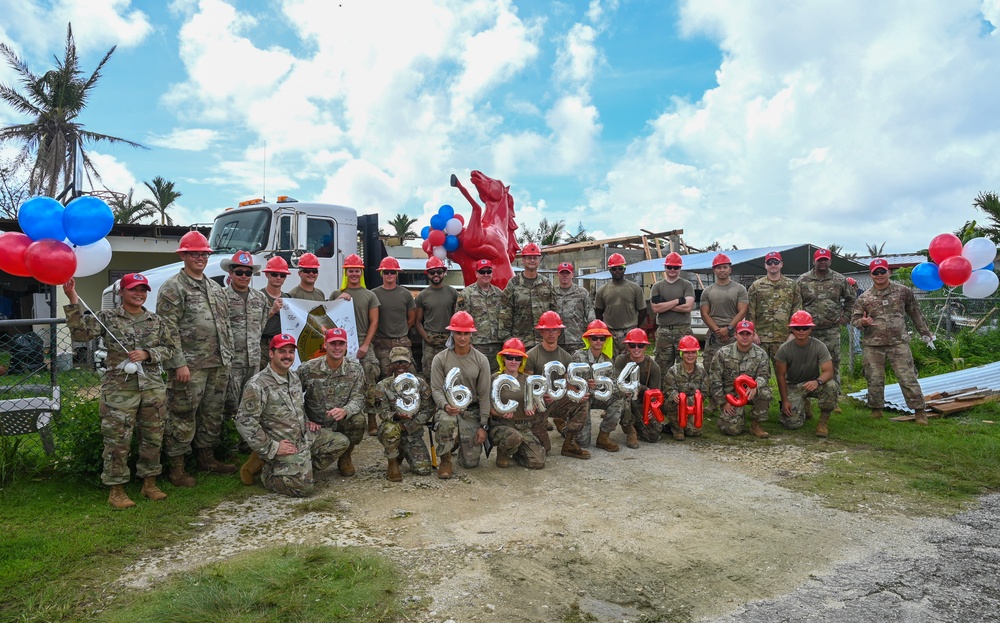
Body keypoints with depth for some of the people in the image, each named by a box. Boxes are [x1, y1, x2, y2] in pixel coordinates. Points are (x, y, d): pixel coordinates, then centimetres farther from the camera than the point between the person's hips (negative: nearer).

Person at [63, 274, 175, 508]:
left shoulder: (156, 321, 9)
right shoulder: (107, 317, 1)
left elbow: (169, 348, 10)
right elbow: (81, 333, -12)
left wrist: (147, 354, -8)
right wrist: (73, 302, -20)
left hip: (153, 388, 4)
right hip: (119, 388, -3)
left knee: (153, 437, 10)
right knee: (118, 440, -1)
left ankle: (150, 483, 25)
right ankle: (116, 490, 13)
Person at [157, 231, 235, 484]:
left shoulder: (216, 289, 17)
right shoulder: (172, 288, -6)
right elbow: (169, 329, -13)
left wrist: (227, 358, 15)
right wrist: (179, 363, -18)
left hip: (218, 366, 7)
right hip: (190, 367, -7)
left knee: (213, 414, 15)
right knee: (183, 416, -2)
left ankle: (207, 458, 28)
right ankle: (177, 468, 8)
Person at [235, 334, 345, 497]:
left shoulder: (294, 377, 6)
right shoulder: (258, 385, -20)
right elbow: (245, 421, -23)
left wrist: (307, 421, 7)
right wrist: (270, 448, -21)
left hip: (305, 435, 8)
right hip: (285, 445, -8)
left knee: (340, 443, 5)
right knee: (303, 487, -18)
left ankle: (301, 466, 12)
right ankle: (265, 470, 5)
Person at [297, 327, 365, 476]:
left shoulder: (355, 369, -5)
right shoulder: (308, 369, -7)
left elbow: (358, 399, -12)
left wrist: (345, 411, -34)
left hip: (342, 423, 2)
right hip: (316, 426, -1)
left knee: (358, 419, -30)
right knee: (341, 442, -28)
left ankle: (345, 458, 0)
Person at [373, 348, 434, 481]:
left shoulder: (420, 384, -4)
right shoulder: (383, 386, -7)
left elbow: (428, 410, -4)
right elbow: (383, 413, -11)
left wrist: (408, 426, -15)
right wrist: (396, 416, -34)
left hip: (413, 432, 2)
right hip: (390, 432, -2)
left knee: (423, 469, -12)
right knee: (391, 428, -39)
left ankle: (403, 453, 22)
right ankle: (393, 463, -10)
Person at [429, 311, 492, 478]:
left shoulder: (481, 360, 1)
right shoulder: (440, 359, -3)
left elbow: (484, 395, 2)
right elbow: (436, 389, -5)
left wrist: (483, 425, -3)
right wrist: (445, 405, -28)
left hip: (472, 411, 2)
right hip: (448, 408, -2)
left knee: (471, 462, -2)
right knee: (446, 421, -41)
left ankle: (463, 443, 36)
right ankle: (445, 461, -12)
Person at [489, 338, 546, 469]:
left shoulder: (527, 379, 9)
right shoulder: (495, 379, -3)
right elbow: (490, 407, -5)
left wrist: (531, 409, -6)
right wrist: (501, 413, -25)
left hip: (523, 427, 4)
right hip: (501, 425, -4)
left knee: (538, 462, -13)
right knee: (514, 437, -38)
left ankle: (515, 453, 20)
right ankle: (502, 453, -2)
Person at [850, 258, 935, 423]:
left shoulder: (903, 291, 4)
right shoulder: (864, 298, 2)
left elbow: (915, 314, 14)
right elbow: (854, 318, 6)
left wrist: (925, 332, 19)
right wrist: (862, 322, -17)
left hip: (898, 343, 0)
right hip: (873, 345, 1)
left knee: (907, 377, -2)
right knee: (874, 379, 6)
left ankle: (919, 410, 9)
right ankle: (876, 409, 22)